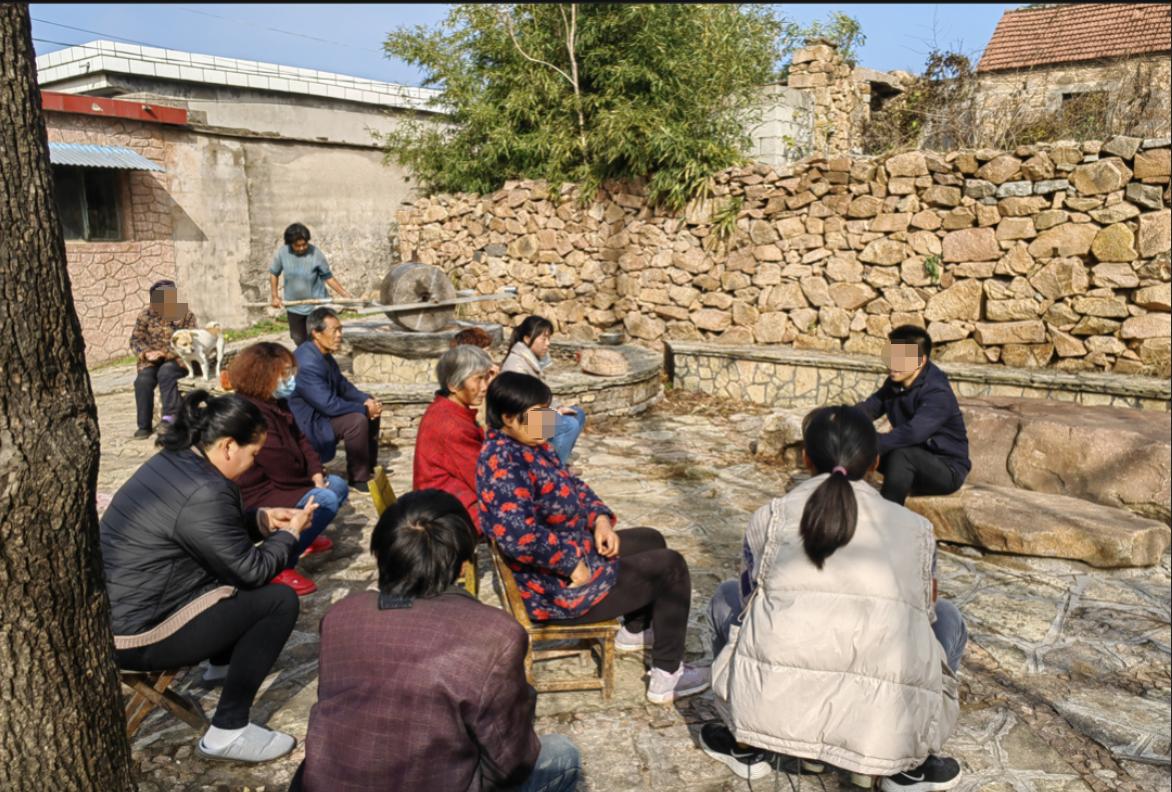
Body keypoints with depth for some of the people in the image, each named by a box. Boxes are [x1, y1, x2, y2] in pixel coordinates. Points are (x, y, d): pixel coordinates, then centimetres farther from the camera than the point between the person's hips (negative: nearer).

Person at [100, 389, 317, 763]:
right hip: (134, 635, -10)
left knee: (238, 575, 21)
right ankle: (227, 732, -4)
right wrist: (289, 534, 0)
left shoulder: (172, 462, 4)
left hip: (110, 613, 10)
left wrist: (261, 519, 10)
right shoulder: (203, 492, -25)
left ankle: (224, 661, 40)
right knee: (280, 601, -9)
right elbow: (252, 570, -15)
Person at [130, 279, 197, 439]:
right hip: (151, 360, 3)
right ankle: (144, 425, -17)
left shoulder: (185, 315, -2)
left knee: (166, 373, -35)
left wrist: (163, 353, -21)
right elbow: (135, 340, 6)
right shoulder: (146, 315, 6)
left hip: (176, 360, -2)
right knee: (143, 380, -26)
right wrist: (146, 353, -16)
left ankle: (170, 416, -33)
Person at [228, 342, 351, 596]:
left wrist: (317, 473, -7)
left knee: (338, 486, 11)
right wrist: (312, 480, -7)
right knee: (325, 500, -27)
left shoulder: (277, 403, 5)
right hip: (256, 497, -10)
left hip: (278, 483, 11)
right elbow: (284, 469, -26)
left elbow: (300, 439, 9)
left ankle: (300, 536, 27)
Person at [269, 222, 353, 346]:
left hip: (316, 304, -3)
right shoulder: (281, 253, -13)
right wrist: (274, 296, 0)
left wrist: (345, 294, -16)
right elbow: (274, 273, 4)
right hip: (293, 306, 3)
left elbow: (328, 277, -11)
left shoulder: (315, 253, -20)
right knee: (299, 340, 18)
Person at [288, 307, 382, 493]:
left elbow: (343, 386, 12)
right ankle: (358, 478, -13)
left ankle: (369, 467, 22)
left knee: (371, 409, 11)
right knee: (357, 420, -29)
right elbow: (329, 405, -30)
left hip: (322, 410, 11)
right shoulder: (308, 364, -29)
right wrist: (364, 408, -19)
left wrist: (367, 399, -5)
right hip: (309, 423, -11)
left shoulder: (323, 354, 3)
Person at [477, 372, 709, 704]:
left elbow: (572, 485, 14)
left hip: (574, 550, 11)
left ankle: (634, 630, 44)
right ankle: (666, 678, 7)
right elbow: (518, 534, -41)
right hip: (559, 589, -10)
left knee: (651, 540, 26)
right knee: (671, 567, -3)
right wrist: (574, 564, -30)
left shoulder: (529, 446, 3)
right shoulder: (503, 464, -29)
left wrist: (600, 519, -3)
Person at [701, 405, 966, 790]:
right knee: (945, 617, 30)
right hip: (888, 728, 1)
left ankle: (748, 747, 28)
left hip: (774, 708, 0)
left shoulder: (770, 516, 11)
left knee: (729, 597, 29)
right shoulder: (916, 529, 14)